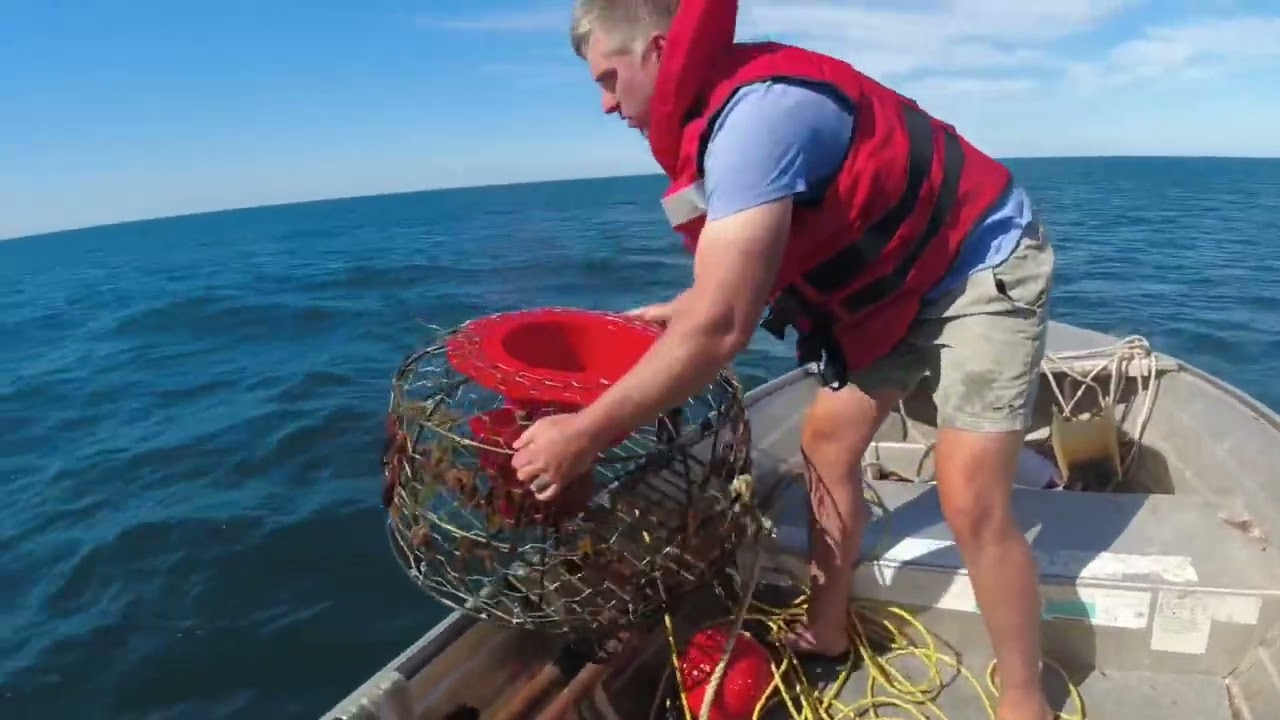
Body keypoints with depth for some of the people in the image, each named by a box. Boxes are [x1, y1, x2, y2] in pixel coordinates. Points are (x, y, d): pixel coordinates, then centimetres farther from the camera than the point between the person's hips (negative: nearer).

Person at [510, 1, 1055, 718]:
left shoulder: (755, 113, -31)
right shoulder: (731, 104, -1)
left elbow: (720, 329, -37)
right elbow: (758, 256, 13)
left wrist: (583, 434, -30)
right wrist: (675, 310, 11)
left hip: (986, 264, -9)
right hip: (905, 277, 9)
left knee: (971, 501, -14)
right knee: (828, 440, 8)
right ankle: (826, 631, 24)